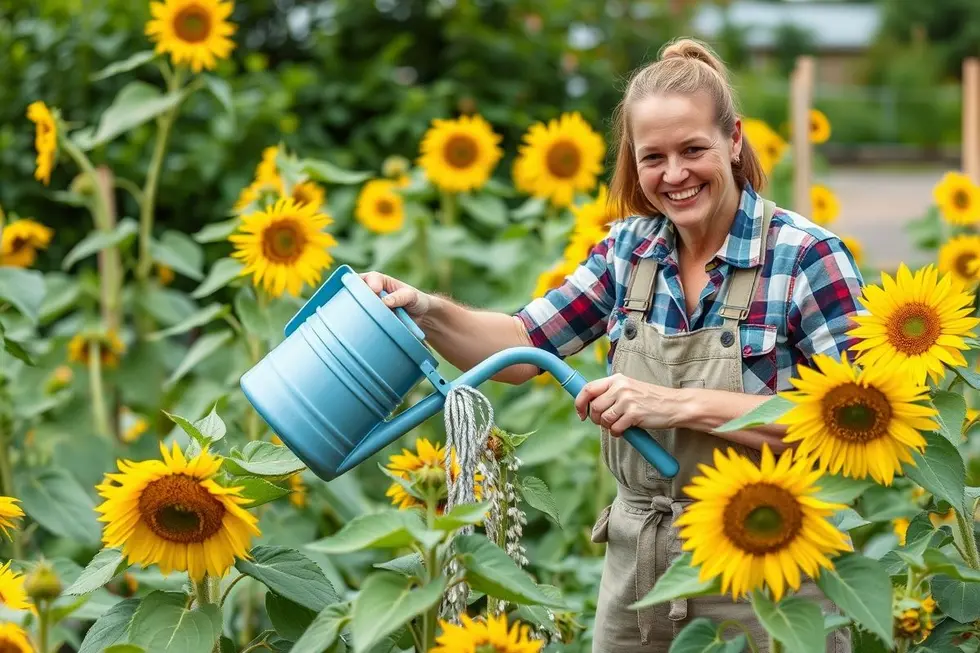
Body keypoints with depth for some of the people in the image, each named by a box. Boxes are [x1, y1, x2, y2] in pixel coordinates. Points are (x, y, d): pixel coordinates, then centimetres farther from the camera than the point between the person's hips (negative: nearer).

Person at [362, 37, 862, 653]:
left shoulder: (806, 256, -13)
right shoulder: (630, 250, 4)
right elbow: (522, 346, 6)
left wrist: (684, 405, -23)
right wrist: (428, 311, -12)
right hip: (636, 576, 5)